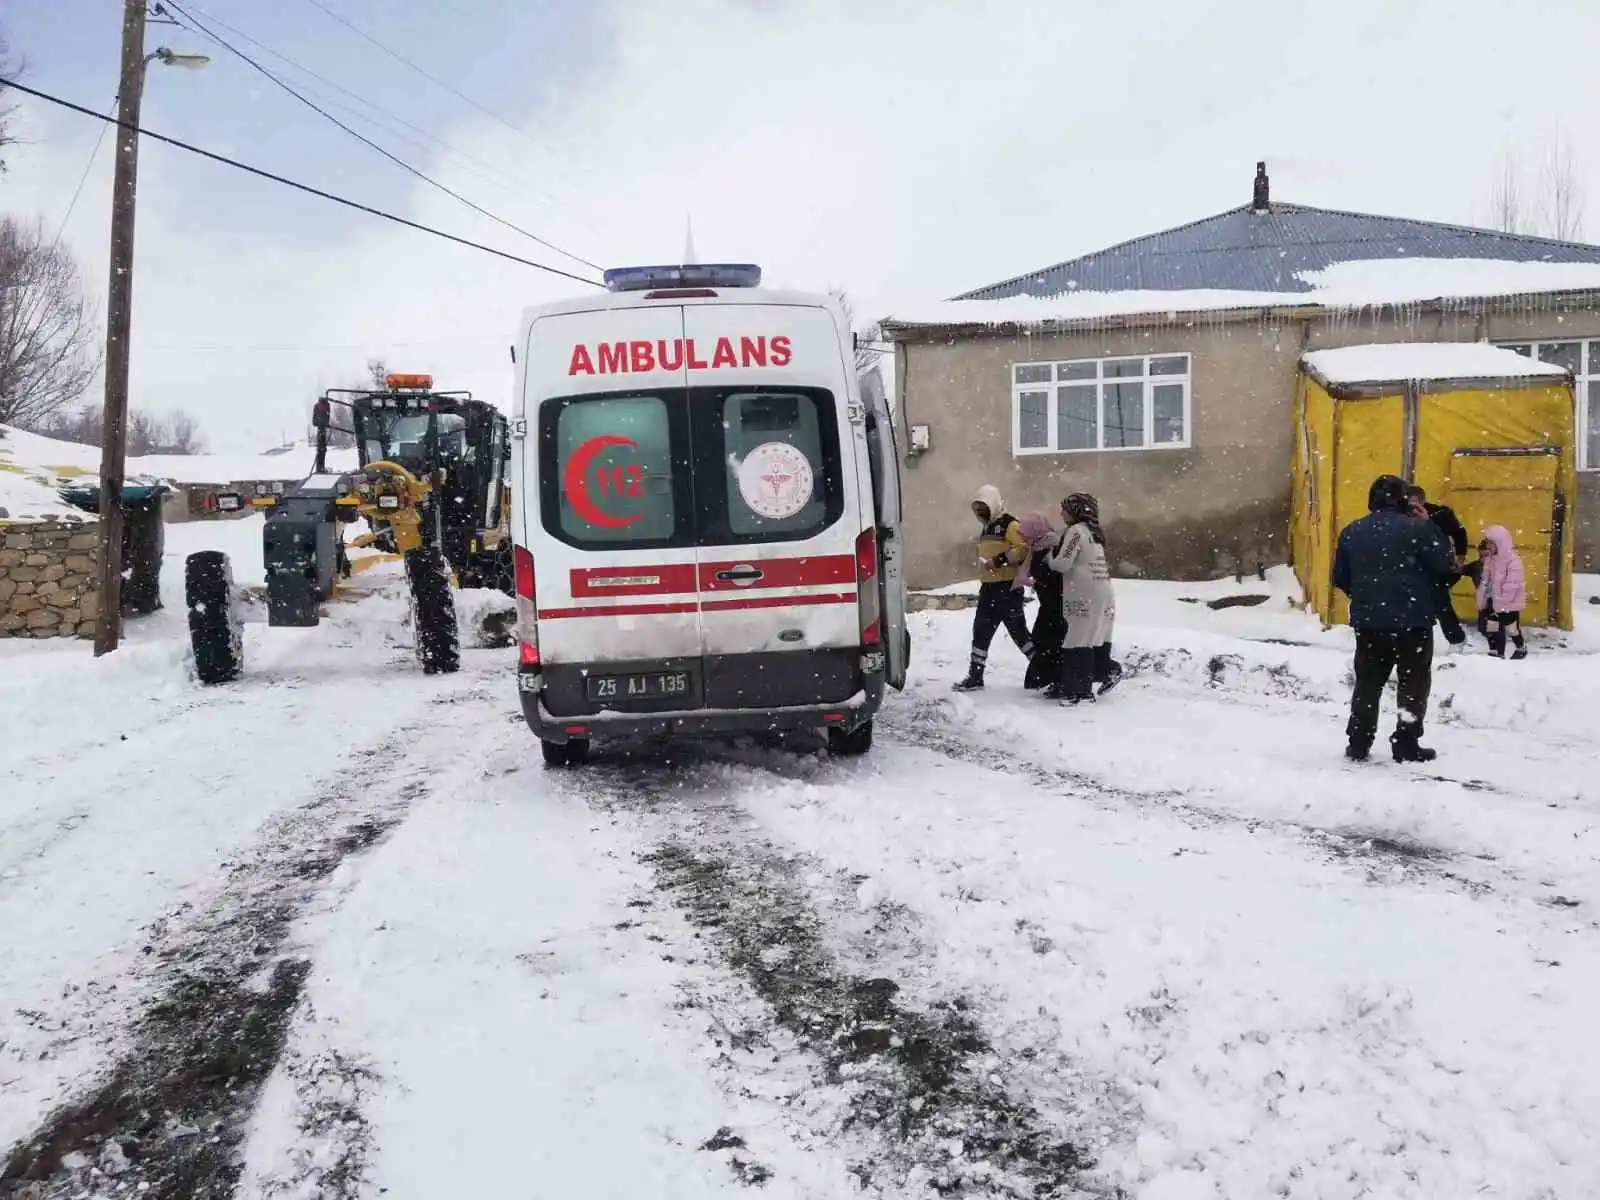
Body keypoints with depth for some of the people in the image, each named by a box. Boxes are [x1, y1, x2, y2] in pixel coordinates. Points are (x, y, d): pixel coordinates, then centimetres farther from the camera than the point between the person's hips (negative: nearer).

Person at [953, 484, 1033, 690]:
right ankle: (975, 676, 16)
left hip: (1008, 588, -9)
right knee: (981, 632, 9)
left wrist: (998, 561, -24)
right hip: (989, 588, 9)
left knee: (1018, 631, -6)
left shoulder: (1010, 525, -11)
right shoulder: (987, 527, 18)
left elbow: (1023, 549, -22)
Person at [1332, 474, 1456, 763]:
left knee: (1368, 681, 13)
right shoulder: (1419, 528, -8)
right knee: (1414, 682, 7)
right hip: (1412, 620, -4)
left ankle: (1358, 743, 12)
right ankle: (1406, 744, 5)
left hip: (1368, 620, 4)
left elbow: (1340, 579, 10)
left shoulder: (1352, 532, 6)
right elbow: (1446, 568, -9)